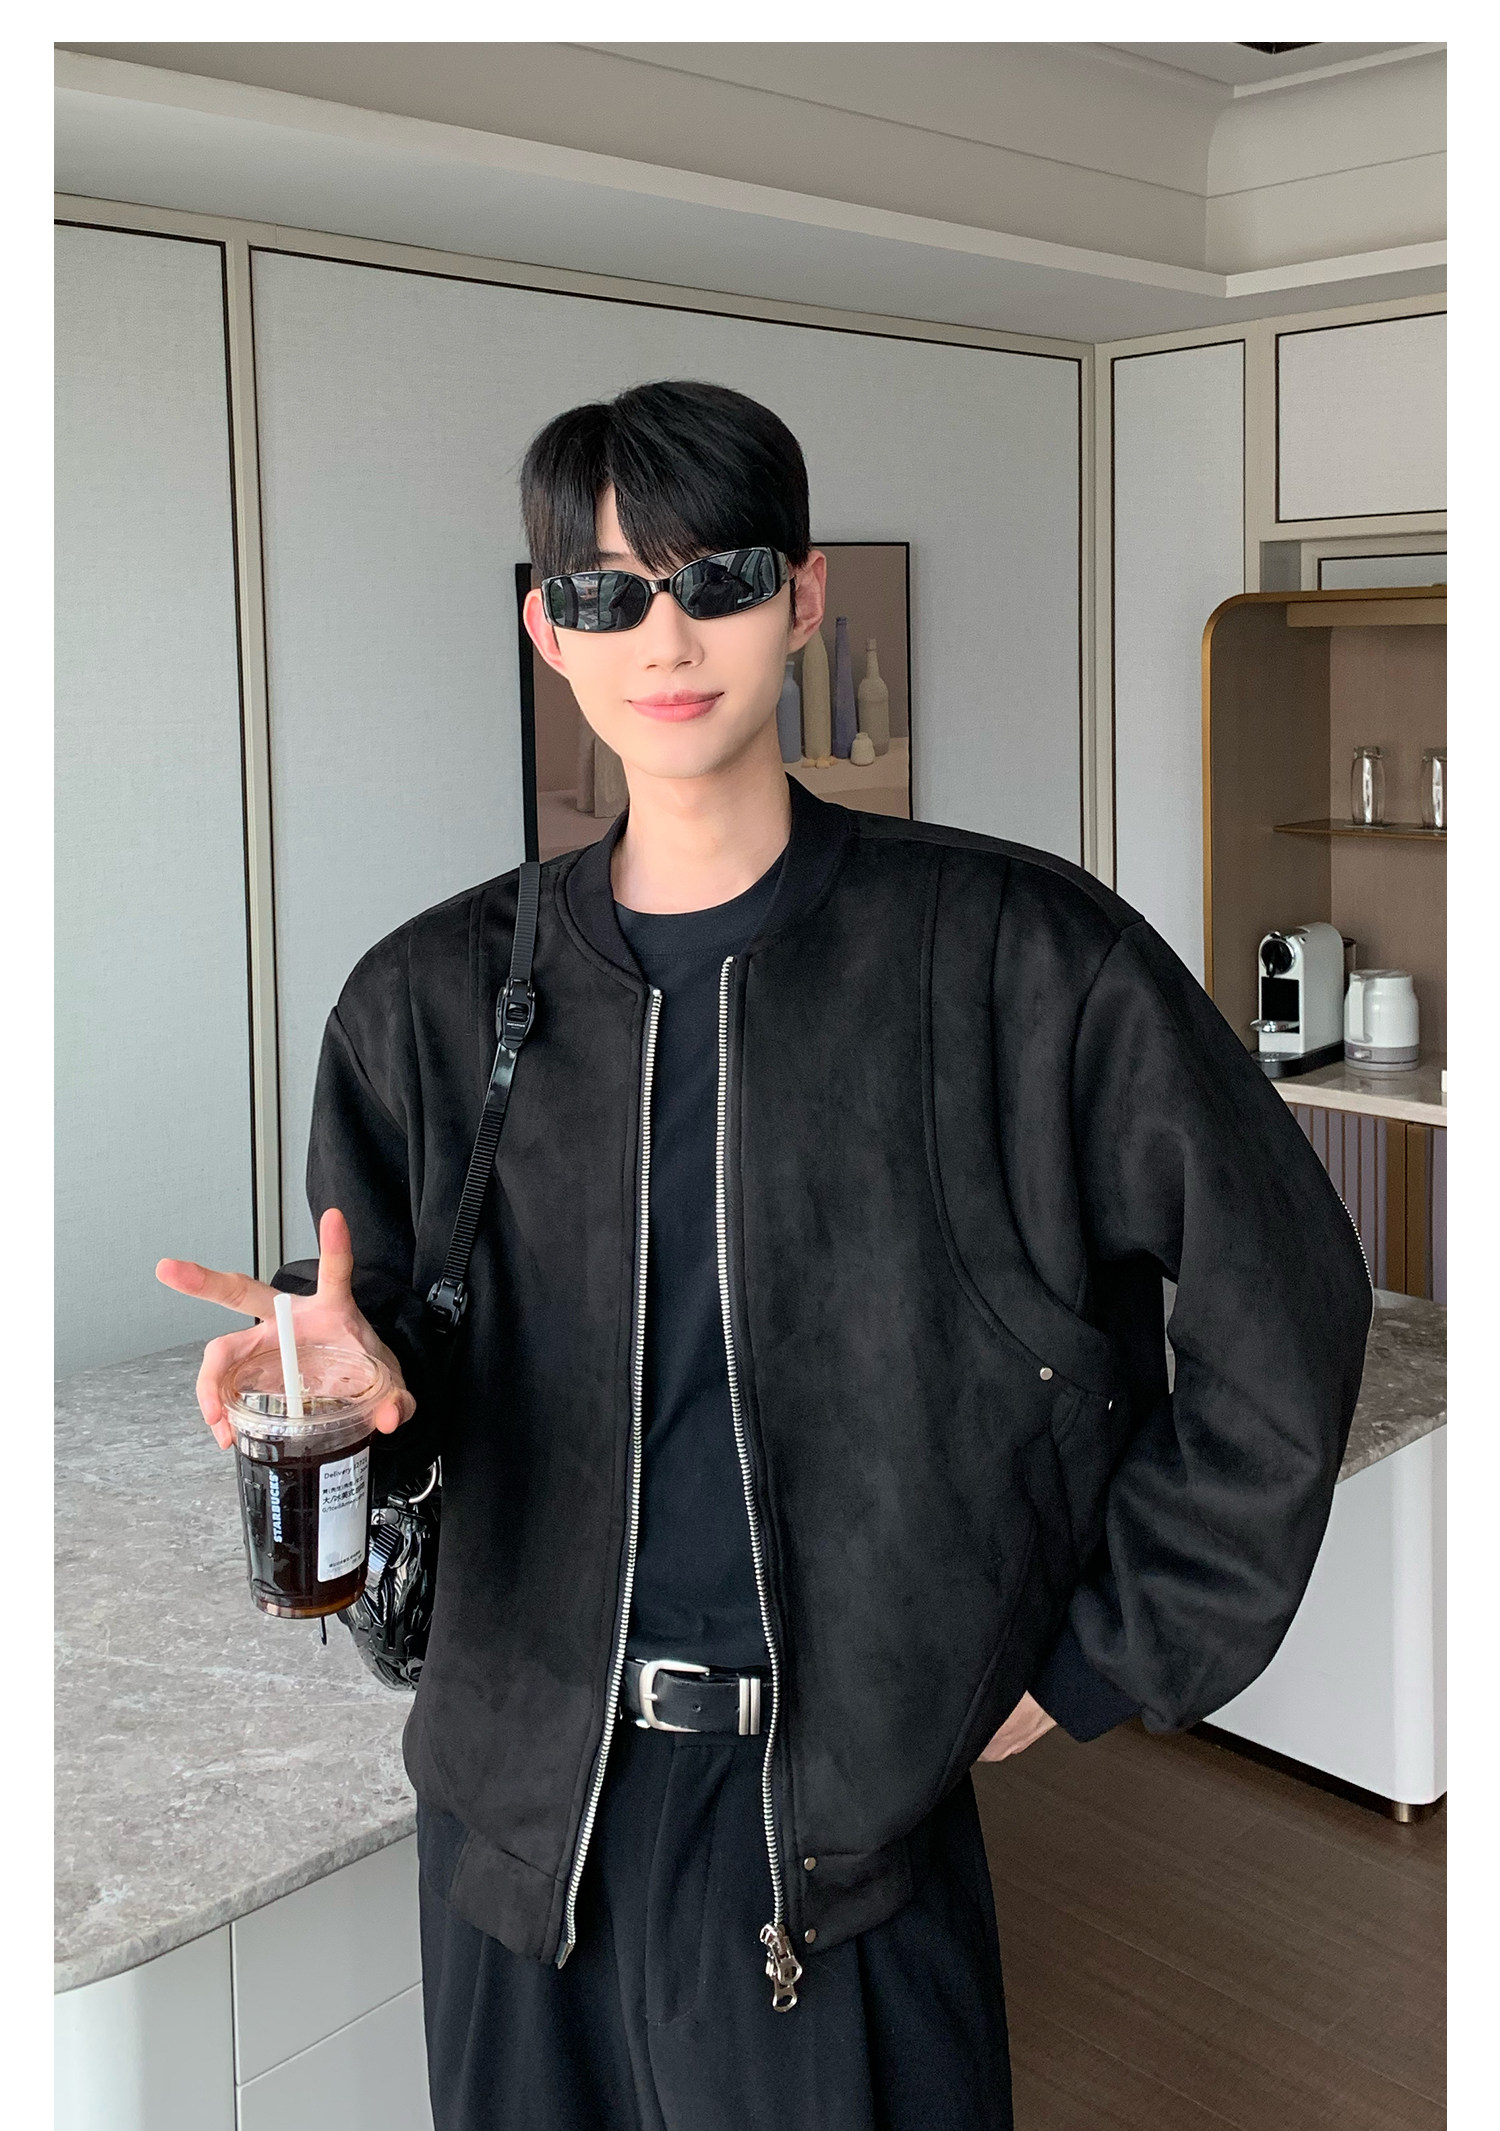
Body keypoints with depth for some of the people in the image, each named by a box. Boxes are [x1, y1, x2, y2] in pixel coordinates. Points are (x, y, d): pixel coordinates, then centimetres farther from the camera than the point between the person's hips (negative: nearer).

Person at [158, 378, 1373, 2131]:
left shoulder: (1013, 954, -10)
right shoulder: (432, 1000, -1)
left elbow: (1282, 1308, -4)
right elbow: (398, 1363, 8)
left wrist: (1100, 1663, -2)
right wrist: (361, 1381, -16)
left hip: (846, 1800, -2)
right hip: (524, 1796, 3)